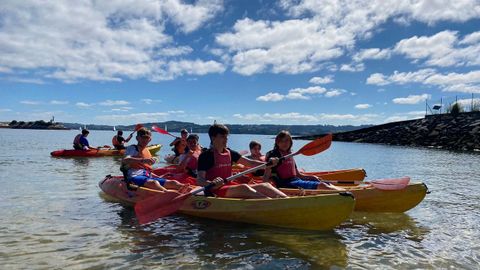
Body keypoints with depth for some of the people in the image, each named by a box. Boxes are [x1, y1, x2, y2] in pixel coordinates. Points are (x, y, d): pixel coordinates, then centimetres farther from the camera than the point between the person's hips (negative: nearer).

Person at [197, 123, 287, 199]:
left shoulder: (229, 153, 14)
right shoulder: (206, 156, -5)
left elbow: (250, 162, 9)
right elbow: (199, 180, -16)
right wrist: (212, 183, -39)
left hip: (230, 187, 8)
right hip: (215, 191, -7)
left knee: (264, 186, -8)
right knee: (244, 187, -33)